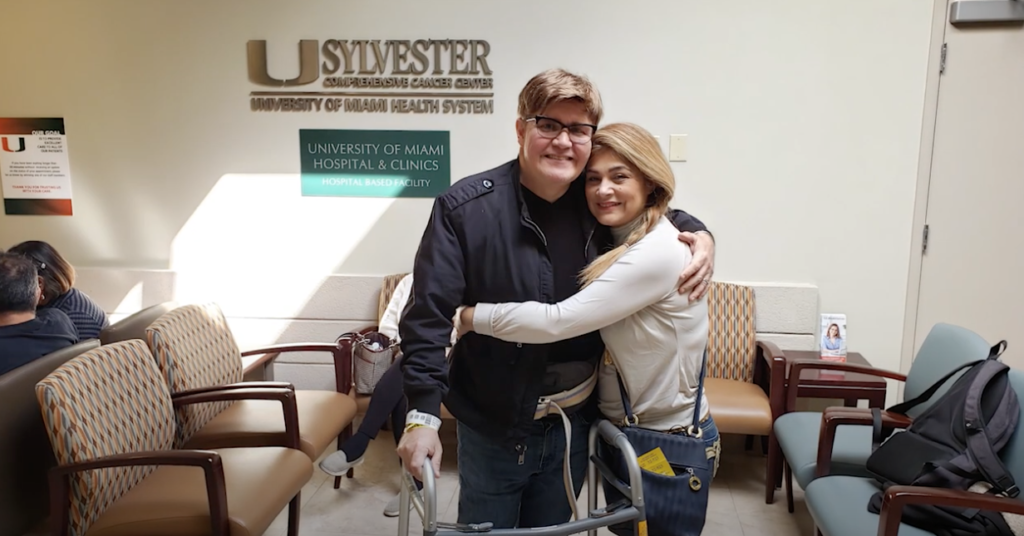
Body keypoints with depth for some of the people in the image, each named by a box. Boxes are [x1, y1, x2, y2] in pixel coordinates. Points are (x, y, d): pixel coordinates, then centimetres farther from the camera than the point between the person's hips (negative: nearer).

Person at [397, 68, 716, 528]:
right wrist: (423, 415, -22)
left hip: (573, 424, 4)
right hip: (490, 426, -3)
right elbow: (428, 316, -16)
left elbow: (657, 212, 17)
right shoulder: (465, 207, -15)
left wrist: (698, 234, -5)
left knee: (551, 527, 22)